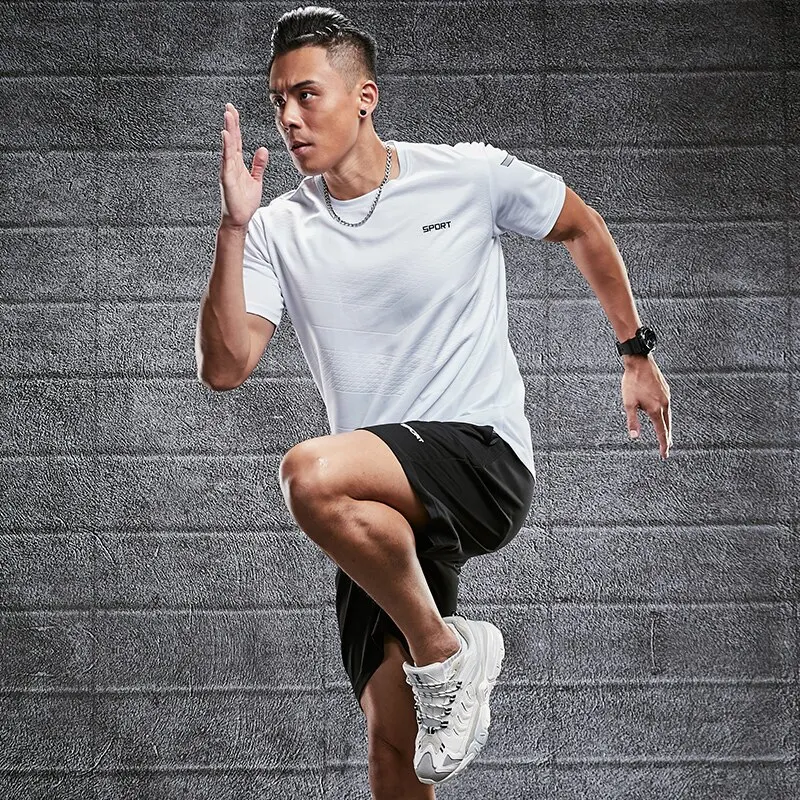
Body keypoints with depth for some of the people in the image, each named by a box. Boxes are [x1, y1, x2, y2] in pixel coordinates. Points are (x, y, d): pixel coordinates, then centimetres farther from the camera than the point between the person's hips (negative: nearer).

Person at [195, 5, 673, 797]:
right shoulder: (281, 231, 5)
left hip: (485, 459, -4)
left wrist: (636, 352, 21)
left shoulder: (471, 175, -1)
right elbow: (224, 367, -6)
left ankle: (445, 650, -15)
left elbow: (582, 228, 17)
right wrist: (234, 228, -14)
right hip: (381, 514, 4)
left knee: (313, 474, -34)